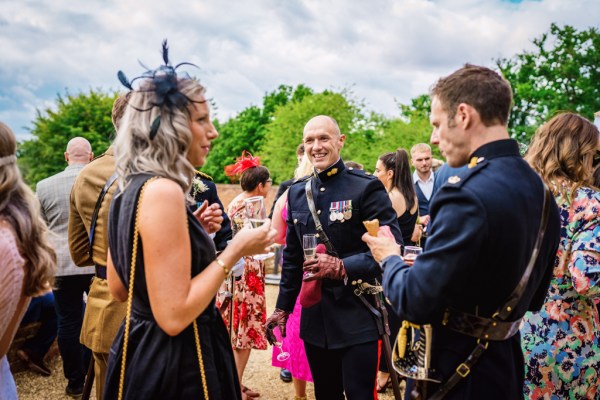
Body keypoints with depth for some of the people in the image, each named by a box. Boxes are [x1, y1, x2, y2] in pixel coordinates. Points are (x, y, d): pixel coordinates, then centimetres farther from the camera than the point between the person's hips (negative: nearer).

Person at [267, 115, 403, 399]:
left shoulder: (367, 187, -9)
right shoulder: (297, 192, 8)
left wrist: (342, 267, -23)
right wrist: (283, 307, 14)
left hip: (358, 319, -5)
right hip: (315, 318, 5)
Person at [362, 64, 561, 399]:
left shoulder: (468, 196, -27)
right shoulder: (541, 192, 1)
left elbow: (413, 302, -25)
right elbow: (533, 298, 10)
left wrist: (390, 259, -5)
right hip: (506, 367, 8)